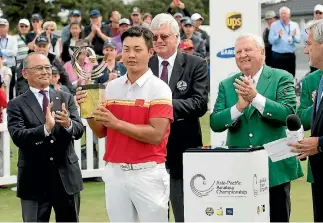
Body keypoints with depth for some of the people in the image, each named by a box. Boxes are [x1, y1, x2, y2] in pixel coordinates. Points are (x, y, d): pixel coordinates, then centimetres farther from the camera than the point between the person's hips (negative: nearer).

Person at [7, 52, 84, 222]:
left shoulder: (66, 99, 6)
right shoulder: (16, 105, -3)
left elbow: (79, 131, -5)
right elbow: (17, 136, -17)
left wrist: (68, 124, -29)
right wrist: (46, 128, -33)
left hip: (67, 176, 3)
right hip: (34, 180, -3)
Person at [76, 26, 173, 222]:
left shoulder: (159, 89, -9)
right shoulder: (112, 87, 9)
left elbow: (156, 135, -17)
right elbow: (102, 132, 12)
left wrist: (117, 123, -21)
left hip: (147, 173, -5)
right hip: (115, 172, 5)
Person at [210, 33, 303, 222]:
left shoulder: (282, 79, -1)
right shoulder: (227, 85, 9)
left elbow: (289, 114, -15)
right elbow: (215, 123, -1)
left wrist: (256, 97, -25)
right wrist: (239, 107, -18)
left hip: (275, 169, -3)